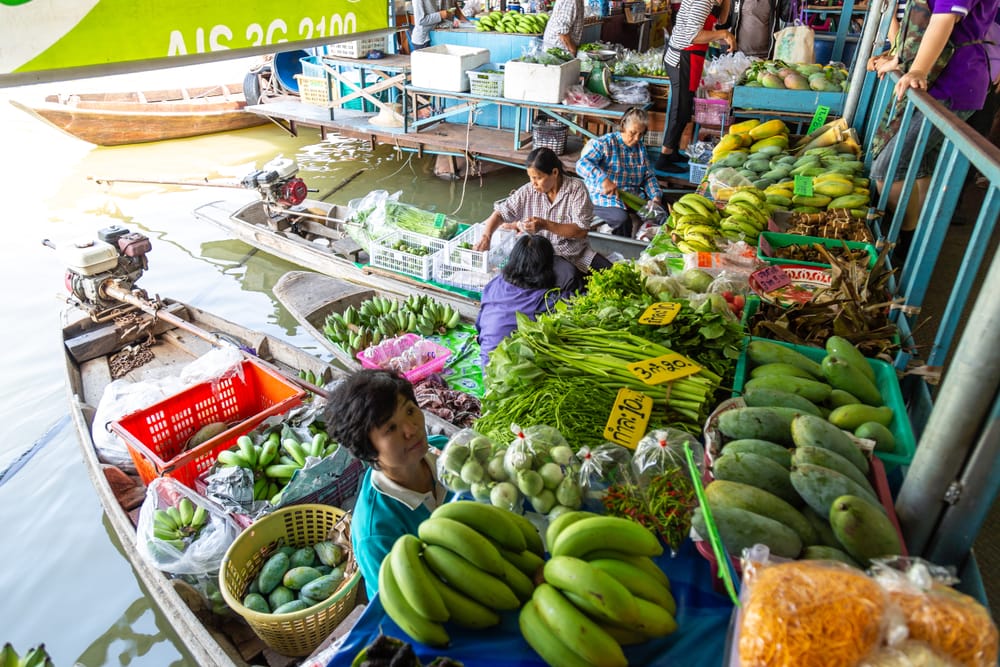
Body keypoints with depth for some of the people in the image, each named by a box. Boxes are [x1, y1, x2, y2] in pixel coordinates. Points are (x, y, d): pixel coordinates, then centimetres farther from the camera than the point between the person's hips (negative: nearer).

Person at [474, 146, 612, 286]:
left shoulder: (576, 188, -9)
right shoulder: (527, 191, -3)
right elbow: (500, 213, 2)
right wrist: (486, 236, -17)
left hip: (578, 254, 1)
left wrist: (546, 225, -25)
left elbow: (581, 231, -14)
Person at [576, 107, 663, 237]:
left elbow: (648, 176, 15)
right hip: (604, 198, -6)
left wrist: (656, 196, -5)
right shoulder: (605, 143, -7)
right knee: (622, 218, -36)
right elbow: (581, 164, -20)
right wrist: (603, 179, -36)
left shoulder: (640, 147, 14)